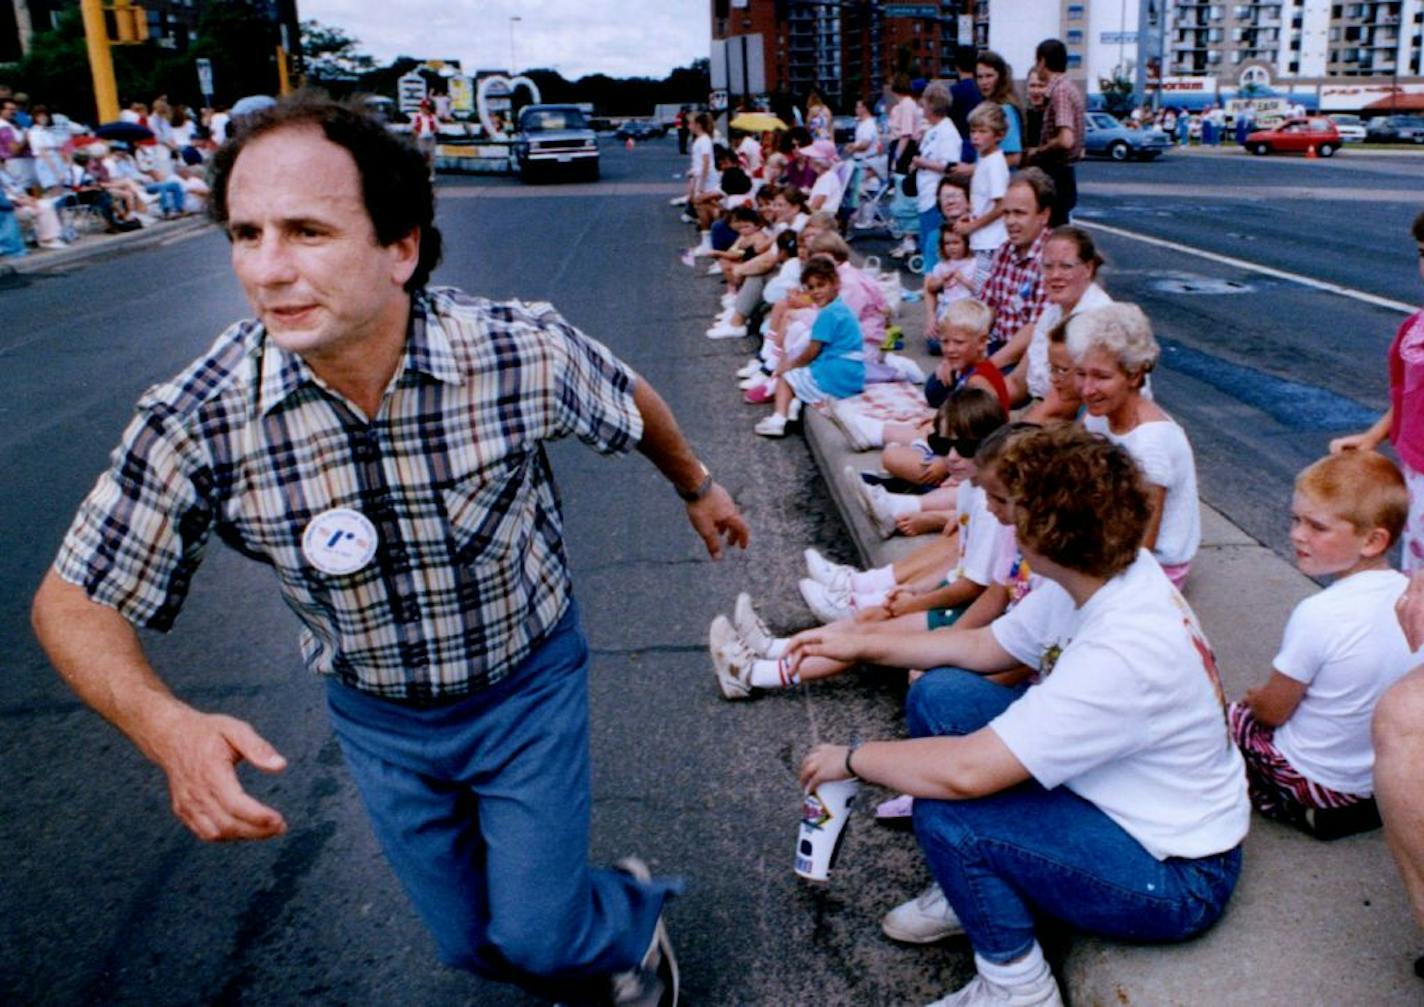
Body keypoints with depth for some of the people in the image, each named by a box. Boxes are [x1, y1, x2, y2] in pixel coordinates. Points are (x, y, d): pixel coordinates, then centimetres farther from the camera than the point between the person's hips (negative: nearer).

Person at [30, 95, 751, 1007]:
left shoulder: (524, 351, -26)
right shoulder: (199, 421, -25)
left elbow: (631, 400, -3)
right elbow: (74, 600, -14)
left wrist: (697, 486, 15)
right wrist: (168, 726, -34)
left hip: (528, 683, -2)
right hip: (379, 717, 2)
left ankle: (632, 917, 39)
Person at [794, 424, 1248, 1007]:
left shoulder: (1125, 650, -35)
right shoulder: (1103, 573, -9)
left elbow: (965, 771, -36)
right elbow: (985, 646, 7)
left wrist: (852, 758, -19)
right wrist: (860, 646, 5)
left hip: (1176, 877, -8)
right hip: (1115, 797, 9)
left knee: (944, 810, -24)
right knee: (938, 695, -2)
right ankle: (974, 888, 17)